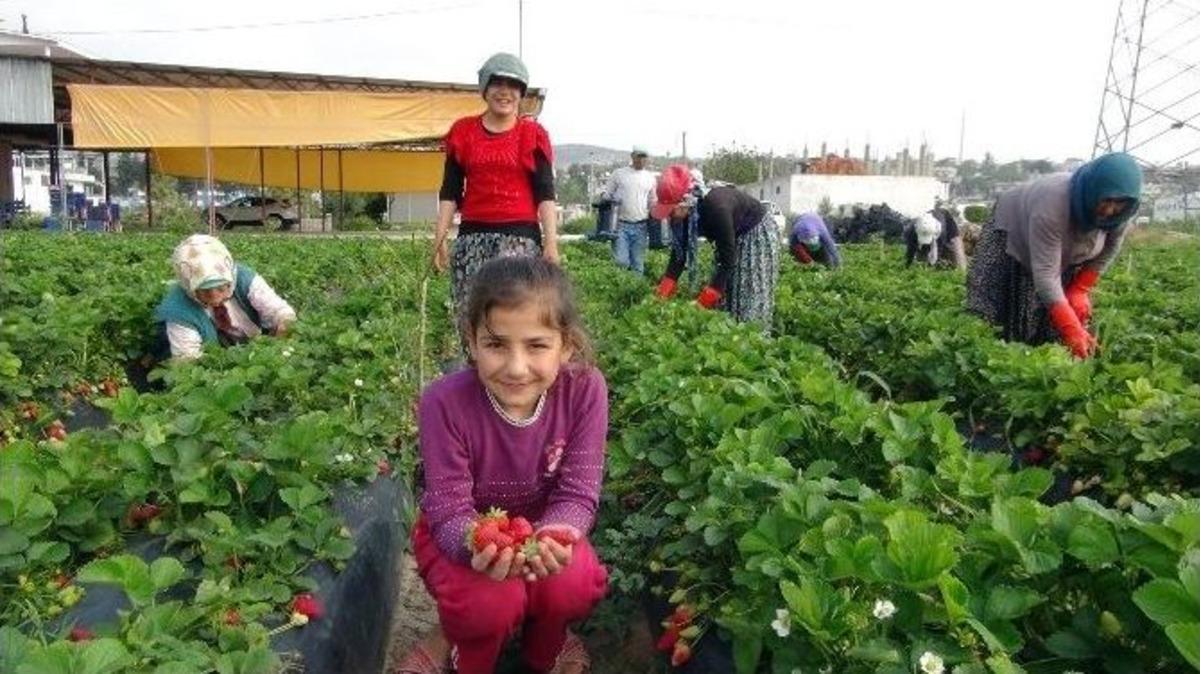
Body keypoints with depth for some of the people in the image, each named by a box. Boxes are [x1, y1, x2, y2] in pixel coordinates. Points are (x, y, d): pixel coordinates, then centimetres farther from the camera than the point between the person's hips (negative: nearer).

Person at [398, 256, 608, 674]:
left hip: (543, 526, 2)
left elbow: (577, 494, -20)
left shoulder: (584, 390, -24)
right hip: (462, 533, -1)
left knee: (574, 585, -27)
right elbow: (450, 511, -25)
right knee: (492, 602, -30)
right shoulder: (445, 403, -28)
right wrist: (480, 545, -48)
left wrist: (554, 536, -43)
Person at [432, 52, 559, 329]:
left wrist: (551, 242, -8)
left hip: (520, 235, -3)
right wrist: (439, 238, 4)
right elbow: (450, 191, 12)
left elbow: (545, 193, 2)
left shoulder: (533, 133, 6)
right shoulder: (463, 131, 12)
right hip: (472, 236, 3)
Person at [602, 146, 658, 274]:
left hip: (640, 226, 2)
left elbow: (652, 203, 17)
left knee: (638, 264, 4)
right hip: (621, 225, -2)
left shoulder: (650, 177, 10)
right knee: (621, 261, -13)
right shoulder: (619, 174, 2)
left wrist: (655, 219, 6)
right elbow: (607, 196, 5)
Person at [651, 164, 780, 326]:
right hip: (731, 238, 7)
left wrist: (702, 303, -36)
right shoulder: (683, 213, -16)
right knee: (724, 296, 5)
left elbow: (728, 261, -35)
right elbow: (679, 253, -9)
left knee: (751, 302, -9)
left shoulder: (715, 206, -38)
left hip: (758, 235, -7)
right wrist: (662, 296, -17)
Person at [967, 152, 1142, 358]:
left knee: (1077, 309, 0)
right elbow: (1045, 275, -46)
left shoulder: (1119, 212, -25)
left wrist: (1079, 290, -15)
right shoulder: (1053, 204, -43)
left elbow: (1106, 253, -4)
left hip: (1064, 255, 6)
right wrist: (1072, 332, -51)